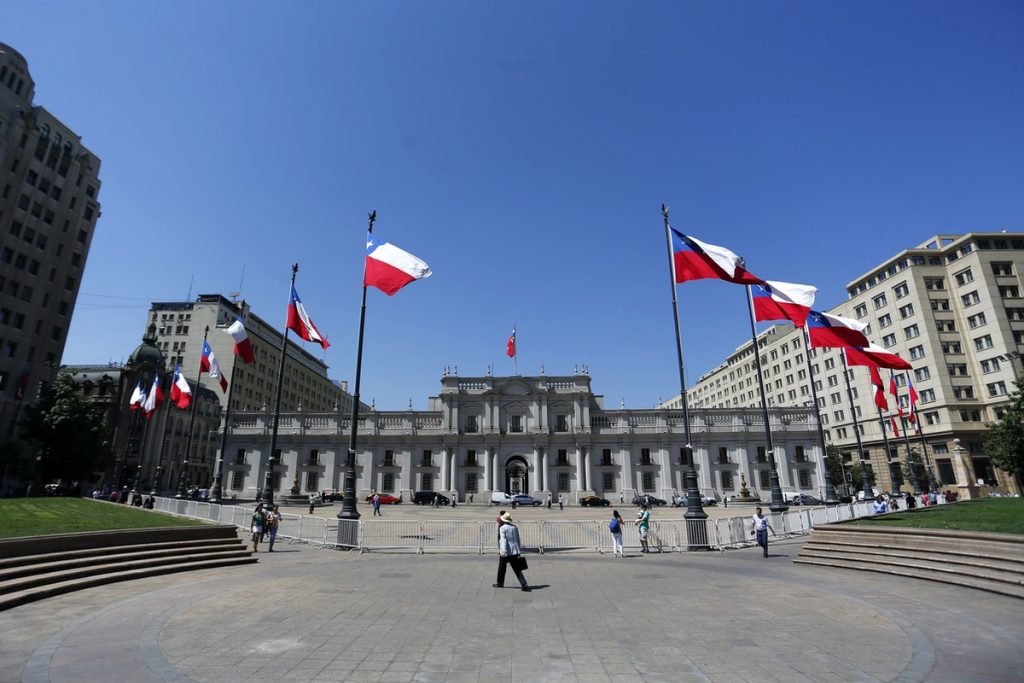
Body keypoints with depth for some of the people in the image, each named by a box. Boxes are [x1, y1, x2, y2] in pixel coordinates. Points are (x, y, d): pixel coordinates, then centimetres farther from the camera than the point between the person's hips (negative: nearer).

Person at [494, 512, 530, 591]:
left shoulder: (502, 528, -7)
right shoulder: (515, 527, 10)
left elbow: (503, 540, -20)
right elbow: (518, 540, 15)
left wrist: (503, 551, -29)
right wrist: (519, 551, 22)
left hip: (506, 552, -4)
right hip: (515, 552, 4)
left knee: (502, 568, 17)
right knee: (517, 569, 4)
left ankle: (500, 583, 31)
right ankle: (524, 585, -8)